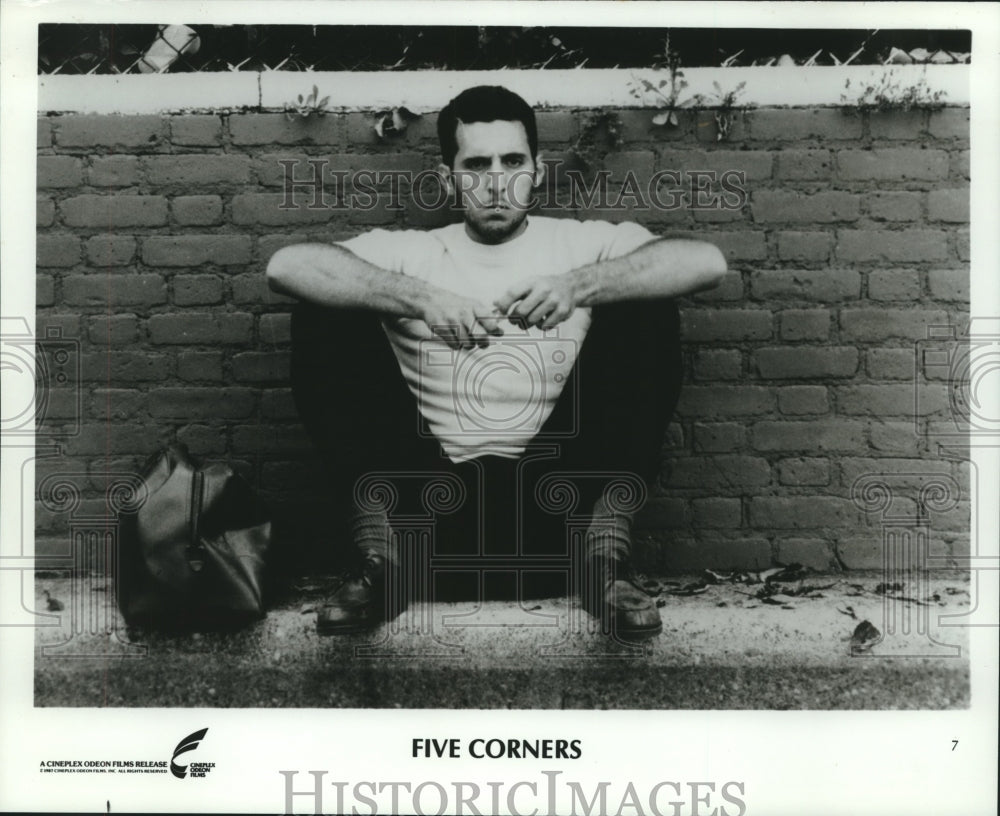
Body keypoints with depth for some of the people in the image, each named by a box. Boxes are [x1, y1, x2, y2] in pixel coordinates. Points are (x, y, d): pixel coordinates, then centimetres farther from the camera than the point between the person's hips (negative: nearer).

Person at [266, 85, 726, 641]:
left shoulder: (581, 245, 10)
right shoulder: (413, 253, 11)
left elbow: (708, 262, -8)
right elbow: (285, 265, -7)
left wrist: (579, 285, -21)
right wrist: (420, 298, -19)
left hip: (556, 505, 0)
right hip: (436, 510, 1)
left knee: (646, 314, -12)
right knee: (324, 321, -9)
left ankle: (605, 560, -13)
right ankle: (382, 560, -9)